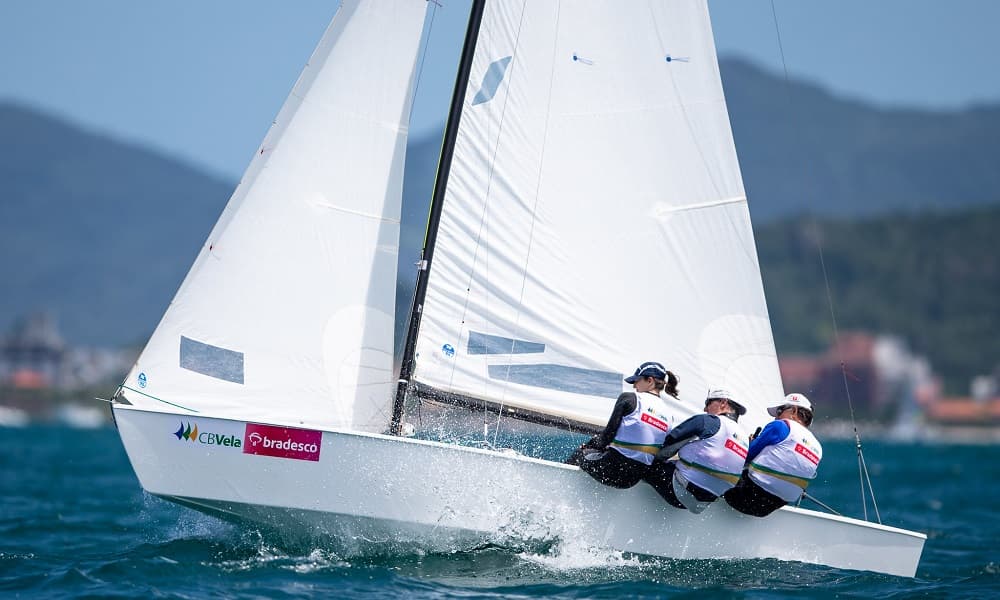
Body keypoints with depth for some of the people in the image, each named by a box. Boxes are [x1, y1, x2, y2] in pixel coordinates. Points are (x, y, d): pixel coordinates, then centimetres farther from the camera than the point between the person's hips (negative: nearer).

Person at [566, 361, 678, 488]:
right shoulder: (669, 415, 9)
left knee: (579, 454, 27)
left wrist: (588, 446, 10)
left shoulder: (629, 398, -7)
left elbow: (609, 432, -9)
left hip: (615, 469, -6)